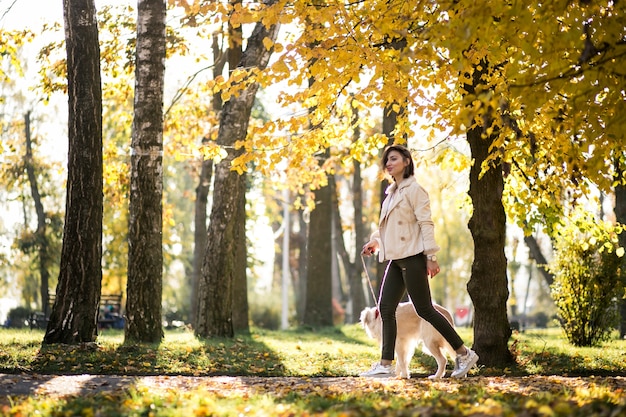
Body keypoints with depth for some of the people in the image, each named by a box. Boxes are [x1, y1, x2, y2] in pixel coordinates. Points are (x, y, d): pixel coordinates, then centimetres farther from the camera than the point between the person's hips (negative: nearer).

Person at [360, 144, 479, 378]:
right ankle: (385, 365, 4)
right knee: (385, 308, 2)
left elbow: (426, 223, -14)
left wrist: (431, 256, -19)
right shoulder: (391, 192, 17)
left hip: (412, 257, -9)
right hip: (396, 258, 9)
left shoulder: (414, 189, -8)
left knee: (424, 309, -6)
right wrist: (375, 241, 10)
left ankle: (464, 354, 3)